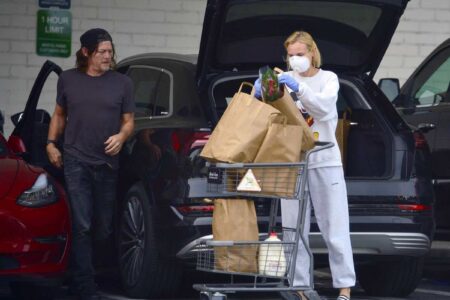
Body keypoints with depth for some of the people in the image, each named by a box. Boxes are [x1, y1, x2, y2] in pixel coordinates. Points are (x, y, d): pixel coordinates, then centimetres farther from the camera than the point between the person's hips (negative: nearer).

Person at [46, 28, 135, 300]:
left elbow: (129, 121, 9)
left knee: (104, 227, 7)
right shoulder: (68, 79, 7)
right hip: (76, 161, -1)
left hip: (108, 163, 1)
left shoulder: (122, 83, 5)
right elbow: (59, 114, 19)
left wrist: (121, 137, -12)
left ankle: (104, 275, 23)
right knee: (82, 226, -11)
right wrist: (51, 143, 7)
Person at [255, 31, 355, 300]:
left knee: (335, 227, -2)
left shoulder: (328, 78, 4)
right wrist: (259, 94, -26)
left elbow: (324, 106, -15)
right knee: (294, 228, -2)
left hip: (325, 160, -2)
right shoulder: (284, 79, 8)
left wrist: (298, 88, -30)